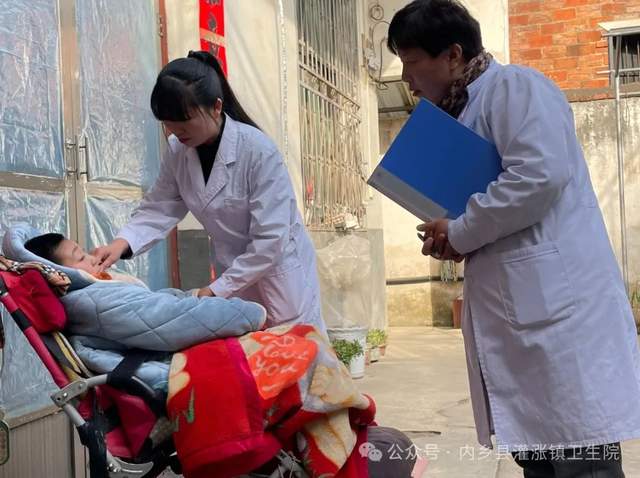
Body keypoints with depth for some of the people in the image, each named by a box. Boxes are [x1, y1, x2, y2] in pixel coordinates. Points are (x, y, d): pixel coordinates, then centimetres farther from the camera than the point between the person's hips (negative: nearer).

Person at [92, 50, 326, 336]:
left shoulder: (258, 151, -27)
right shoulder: (178, 151, -8)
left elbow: (270, 240, -26)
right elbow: (159, 208, -4)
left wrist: (217, 290, -24)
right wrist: (123, 242, -24)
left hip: (277, 267, -5)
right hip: (232, 270, 5)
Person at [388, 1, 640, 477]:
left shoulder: (516, 86, -6)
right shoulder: (462, 114, 21)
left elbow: (540, 172, -22)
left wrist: (461, 232, -11)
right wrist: (451, 237, 6)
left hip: (556, 302, -9)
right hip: (514, 312, 9)